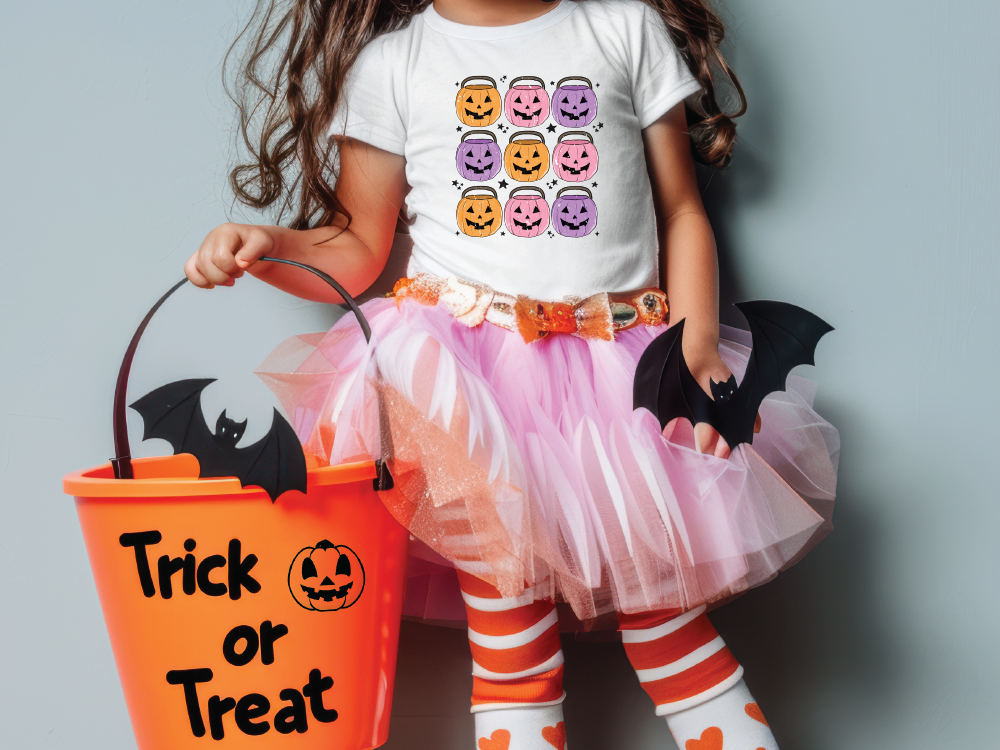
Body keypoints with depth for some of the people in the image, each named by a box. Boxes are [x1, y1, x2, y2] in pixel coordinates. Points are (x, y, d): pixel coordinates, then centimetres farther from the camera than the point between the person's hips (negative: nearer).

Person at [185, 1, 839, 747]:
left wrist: (699, 346, -4)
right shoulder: (390, 61, 7)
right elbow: (357, 250, 11)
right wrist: (267, 249, -11)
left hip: (623, 365, 1)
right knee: (508, 601, -14)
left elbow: (681, 213, 10)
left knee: (660, 605, -6)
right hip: (467, 365, 0)